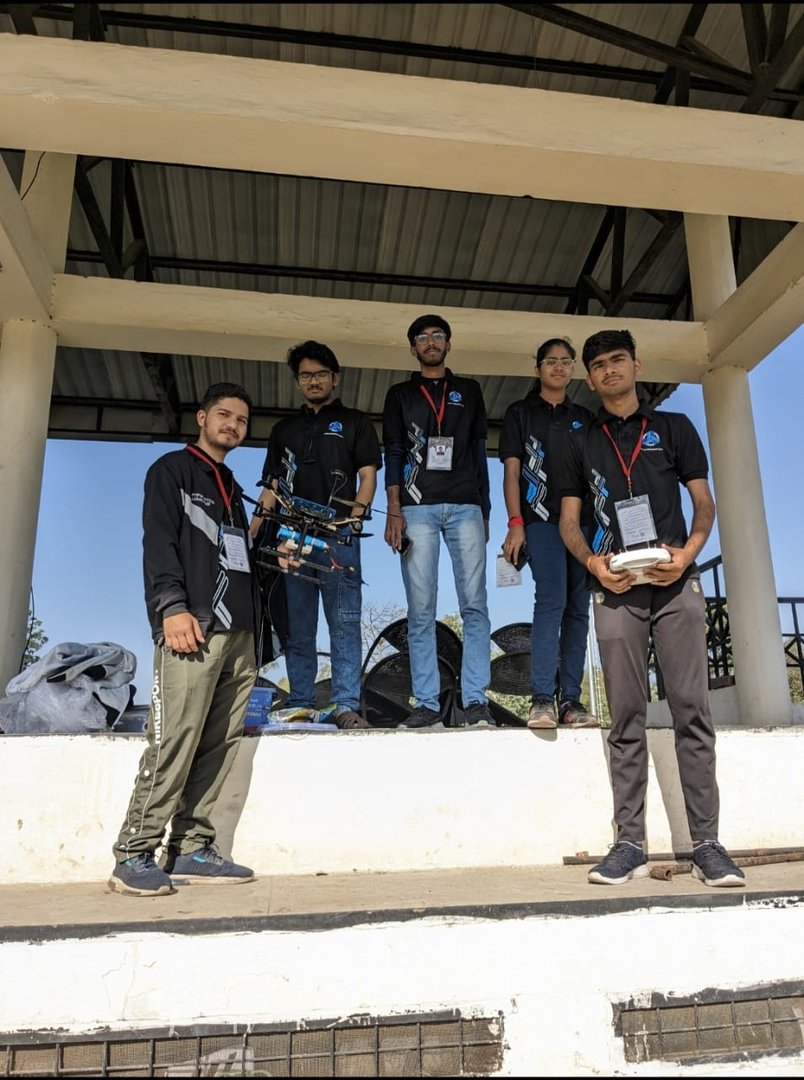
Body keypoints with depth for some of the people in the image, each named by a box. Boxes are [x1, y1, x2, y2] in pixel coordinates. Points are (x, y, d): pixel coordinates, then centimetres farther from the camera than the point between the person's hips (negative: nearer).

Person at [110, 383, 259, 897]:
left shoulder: (231, 489, 28)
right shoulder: (173, 470, 7)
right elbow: (159, 542, -7)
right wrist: (173, 607, -18)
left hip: (238, 633, 7)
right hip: (192, 627, -7)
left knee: (219, 746, 3)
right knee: (175, 742, -12)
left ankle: (192, 848, 10)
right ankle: (134, 856, -4)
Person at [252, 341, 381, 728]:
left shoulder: (354, 422, 15)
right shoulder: (284, 430, 23)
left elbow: (368, 474, 4)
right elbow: (271, 488, 19)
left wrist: (356, 514, -14)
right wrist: (252, 536, 6)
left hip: (338, 537, -3)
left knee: (344, 621, -9)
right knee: (296, 626, 4)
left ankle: (346, 705, -8)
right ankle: (299, 704, 10)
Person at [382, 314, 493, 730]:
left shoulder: (469, 391, 20)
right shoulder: (400, 394, 17)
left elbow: (479, 452, 17)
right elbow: (393, 455, 9)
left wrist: (485, 510, 10)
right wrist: (394, 511, -3)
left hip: (465, 507, 1)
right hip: (417, 508, 0)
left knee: (474, 605, -7)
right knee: (421, 609, -4)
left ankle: (475, 700, -4)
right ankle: (427, 704, -1)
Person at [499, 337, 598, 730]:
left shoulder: (585, 418, 20)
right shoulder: (520, 413, 12)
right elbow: (511, 472, 3)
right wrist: (515, 524, -8)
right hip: (541, 520, -4)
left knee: (579, 608, 0)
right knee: (552, 599, -19)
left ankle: (570, 699, 4)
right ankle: (542, 698, -17)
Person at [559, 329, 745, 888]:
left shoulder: (675, 427, 14)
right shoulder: (582, 443, 16)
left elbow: (704, 502, 9)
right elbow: (569, 519, 12)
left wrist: (688, 552, -10)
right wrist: (592, 561, -8)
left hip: (676, 585, -1)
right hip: (617, 590, 1)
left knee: (692, 710, -5)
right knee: (626, 717, 0)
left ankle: (706, 842, 1)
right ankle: (630, 843, 4)